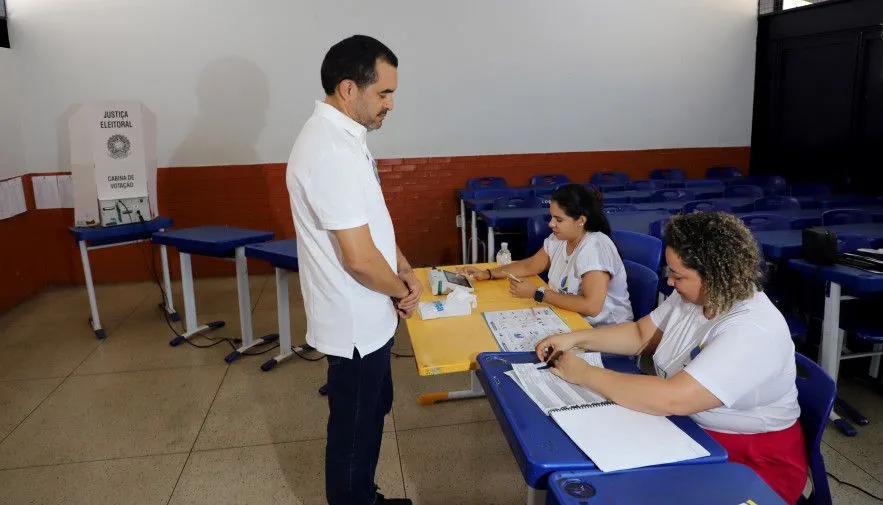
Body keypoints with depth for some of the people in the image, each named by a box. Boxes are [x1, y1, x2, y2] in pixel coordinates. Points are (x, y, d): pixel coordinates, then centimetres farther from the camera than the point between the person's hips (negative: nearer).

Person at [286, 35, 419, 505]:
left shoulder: (340, 136, 6)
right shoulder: (332, 151, -28)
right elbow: (359, 258, -28)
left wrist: (405, 271, 4)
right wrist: (402, 290, -10)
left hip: (364, 316, 10)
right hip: (355, 322, -10)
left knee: (372, 411, 26)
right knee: (354, 428, 11)